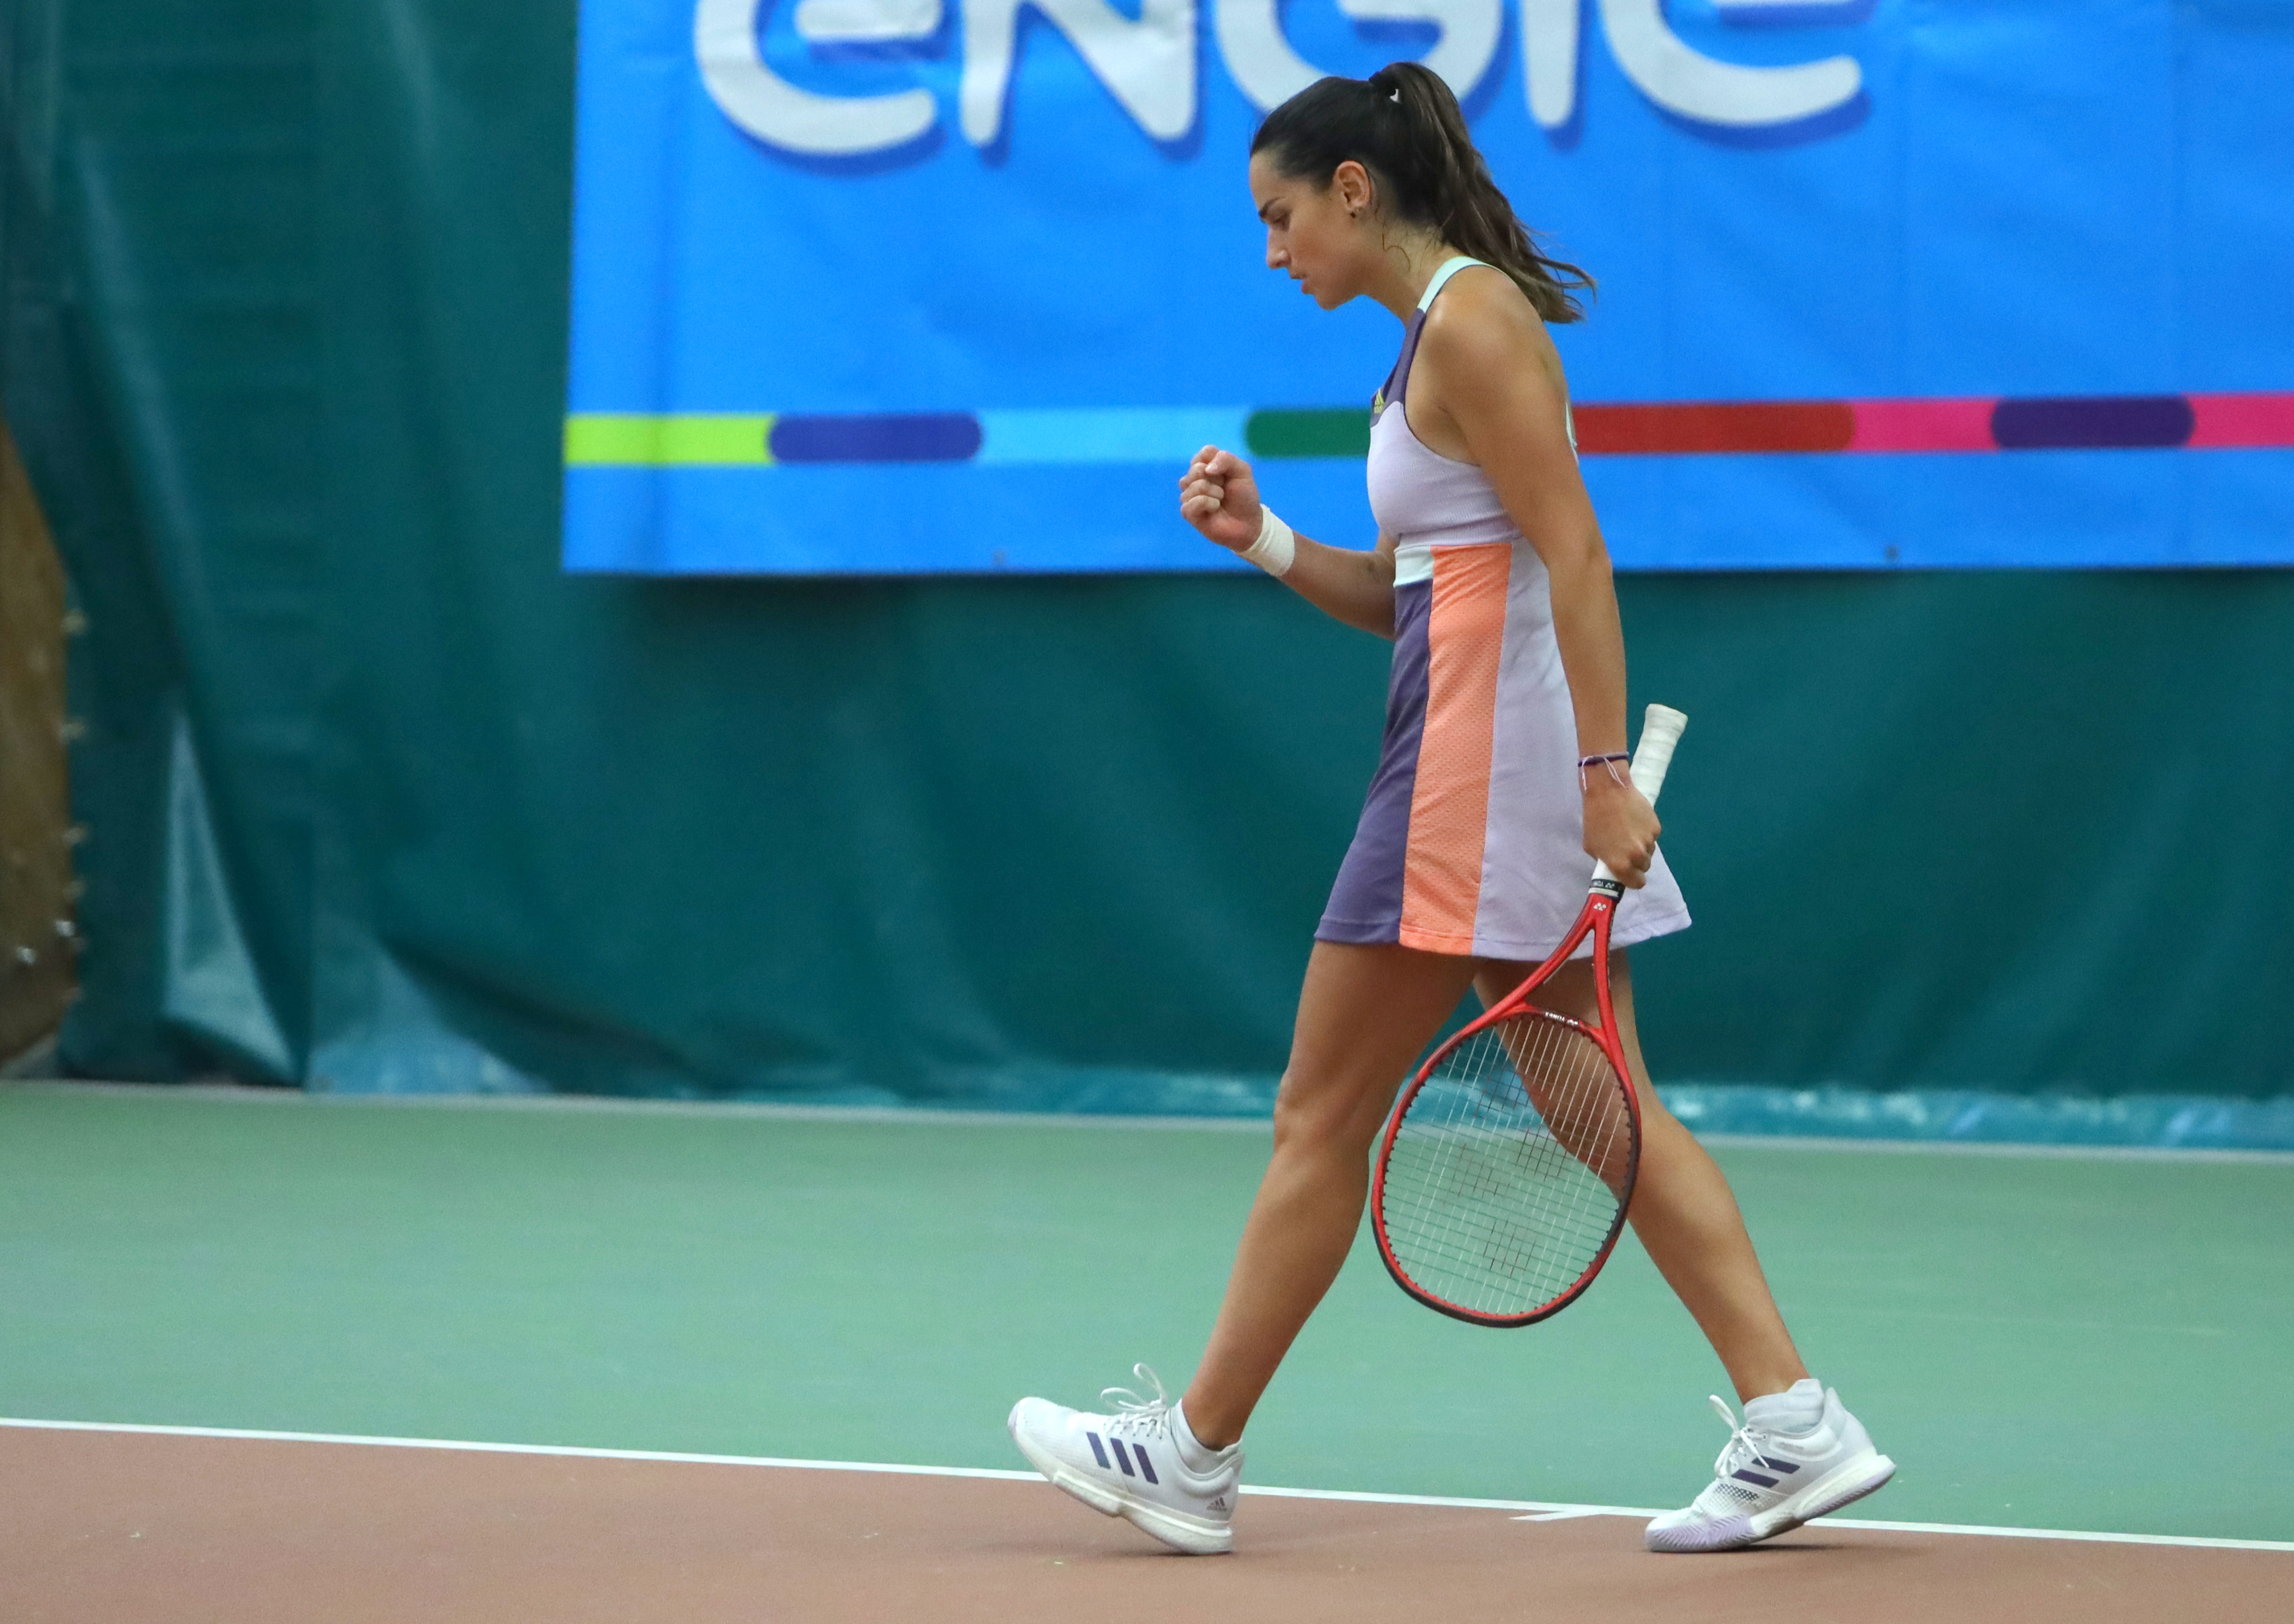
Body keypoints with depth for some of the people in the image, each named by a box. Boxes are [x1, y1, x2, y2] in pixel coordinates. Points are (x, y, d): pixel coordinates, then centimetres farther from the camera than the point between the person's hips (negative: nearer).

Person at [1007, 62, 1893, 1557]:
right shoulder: (1437, 331, 18)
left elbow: (1575, 558, -19)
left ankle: (1195, 1453, 8)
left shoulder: (1473, 322, -12)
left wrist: (1605, 772, -23)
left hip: (1487, 766, -10)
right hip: (1469, 762, 10)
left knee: (1324, 1117, -1)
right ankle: (1795, 1427, 1)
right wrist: (1266, 542, 8)